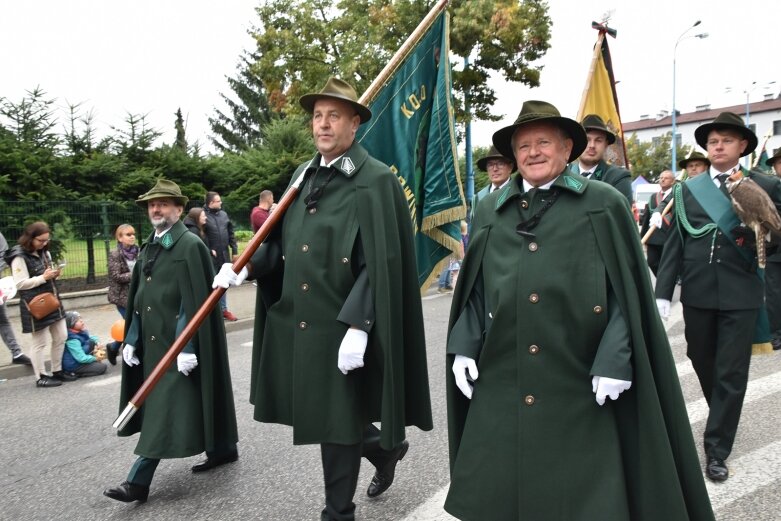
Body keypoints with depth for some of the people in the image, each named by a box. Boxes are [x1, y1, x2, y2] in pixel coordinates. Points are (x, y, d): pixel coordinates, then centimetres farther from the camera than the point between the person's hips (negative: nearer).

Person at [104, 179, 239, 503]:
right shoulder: (147, 249, 13)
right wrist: (131, 339, 9)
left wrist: (187, 347, -22)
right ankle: (222, 449, 30)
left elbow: (195, 301, -18)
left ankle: (138, 481, 1)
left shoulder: (191, 246, -11)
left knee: (164, 410, -5)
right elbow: (137, 299, 16)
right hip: (154, 342, 9)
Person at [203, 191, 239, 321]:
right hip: (211, 256, -6)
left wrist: (234, 250, 10)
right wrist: (208, 251, -18)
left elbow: (231, 234, 13)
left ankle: (223, 309, 25)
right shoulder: (204, 215, -10)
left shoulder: (223, 214, 9)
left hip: (224, 255, 6)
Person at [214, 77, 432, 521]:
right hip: (293, 322, 7)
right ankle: (384, 447, 45)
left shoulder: (376, 180, -10)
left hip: (341, 327, -7)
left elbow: (381, 264, -16)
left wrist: (356, 327, -21)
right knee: (319, 415, 18)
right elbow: (284, 241, 15)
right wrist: (248, 267, -3)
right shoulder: (303, 175, 11)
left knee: (337, 421, 7)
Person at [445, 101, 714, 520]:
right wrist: (464, 347, 2)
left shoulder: (604, 205, 1)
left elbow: (627, 292, -2)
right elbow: (473, 289, 13)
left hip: (578, 390, -2)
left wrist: (615, 361, -11)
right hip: (500, 387, 3)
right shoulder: (490, 210, 10)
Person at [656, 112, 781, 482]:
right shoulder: (689, 189, 5)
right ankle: (722, 421, 42)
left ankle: (716, 449, 14)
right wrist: (663, 291, -2)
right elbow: (675, 242, 3)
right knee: (703, 364, 16)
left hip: (740, 294, -2)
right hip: (697, 292, 2)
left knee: (731, 373, 2)